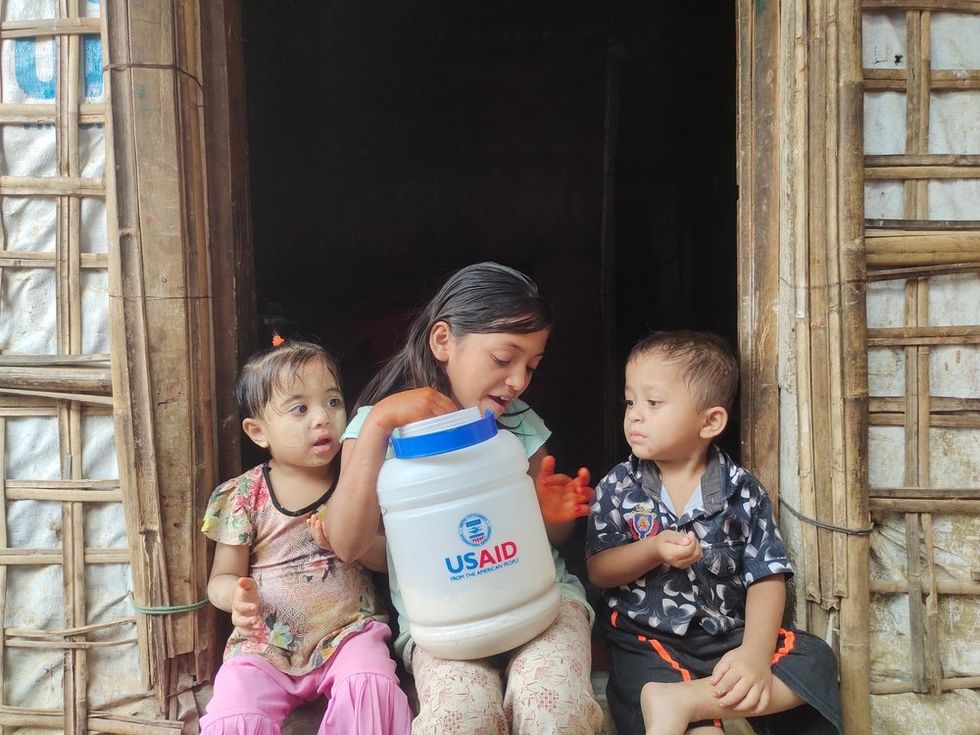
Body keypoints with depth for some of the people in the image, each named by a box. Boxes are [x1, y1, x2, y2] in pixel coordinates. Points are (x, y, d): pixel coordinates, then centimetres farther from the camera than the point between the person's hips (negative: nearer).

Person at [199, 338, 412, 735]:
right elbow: (221, 578, 5)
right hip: (264, 642, 0)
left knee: (371, 686, -27)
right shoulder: (243, 496, -2)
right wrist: (237, 594, -20)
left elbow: (390, 557, 4)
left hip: (349, 631, 0)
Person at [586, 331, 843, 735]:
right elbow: (597, 570, -2)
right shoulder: (618, 487, 0)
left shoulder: (742, 491, -1)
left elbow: (767, 577, -5)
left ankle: (683, 699, -26)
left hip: (729, 635, 4)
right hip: (647, 641, -4)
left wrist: (756, 653, -22)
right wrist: (653, 550, -21)